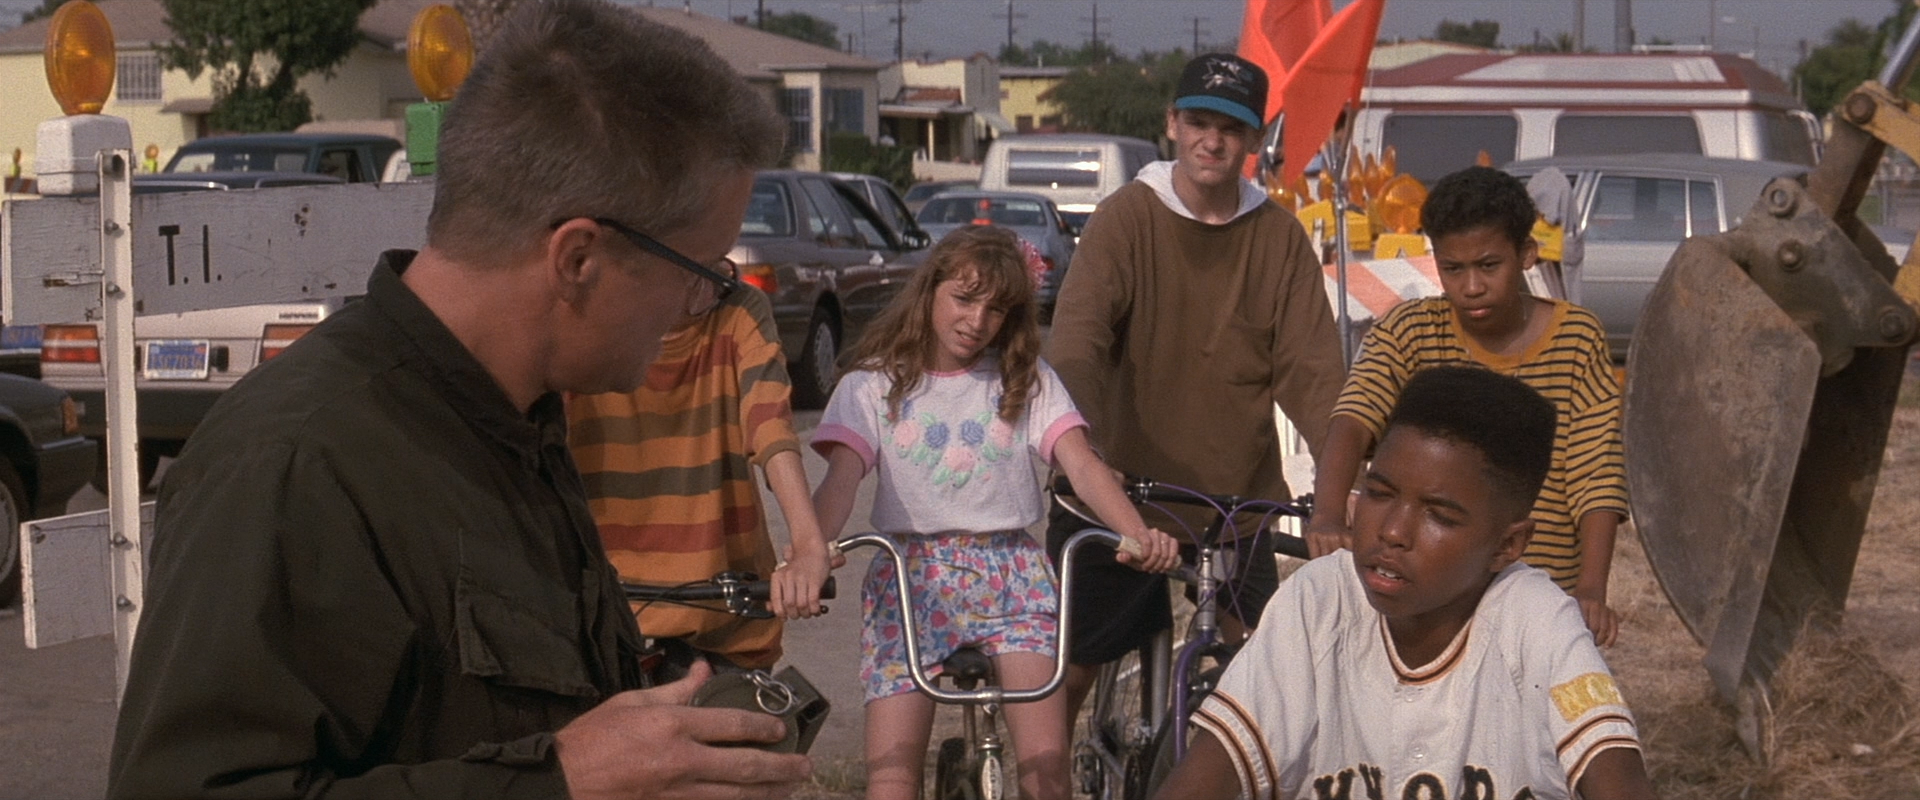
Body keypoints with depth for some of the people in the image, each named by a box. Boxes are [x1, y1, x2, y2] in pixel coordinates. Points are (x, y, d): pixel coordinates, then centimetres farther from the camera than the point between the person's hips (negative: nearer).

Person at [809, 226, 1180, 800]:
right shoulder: (873, 386, 6)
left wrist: (1138, 534, -23)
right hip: (911, 575, 0)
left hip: (1011, 574, 1)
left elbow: (1081, 463, -3)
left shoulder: (1027, 379, 10)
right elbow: (841, 478, -9)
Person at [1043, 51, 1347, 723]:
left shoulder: (1279, 238, 3)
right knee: (1067, 665, 1)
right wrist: (1080, 455, -32)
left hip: (1239, 496, 2)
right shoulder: (1124, 220, -4)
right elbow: (1076, 345, -16)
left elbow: (1311, 370, -1)